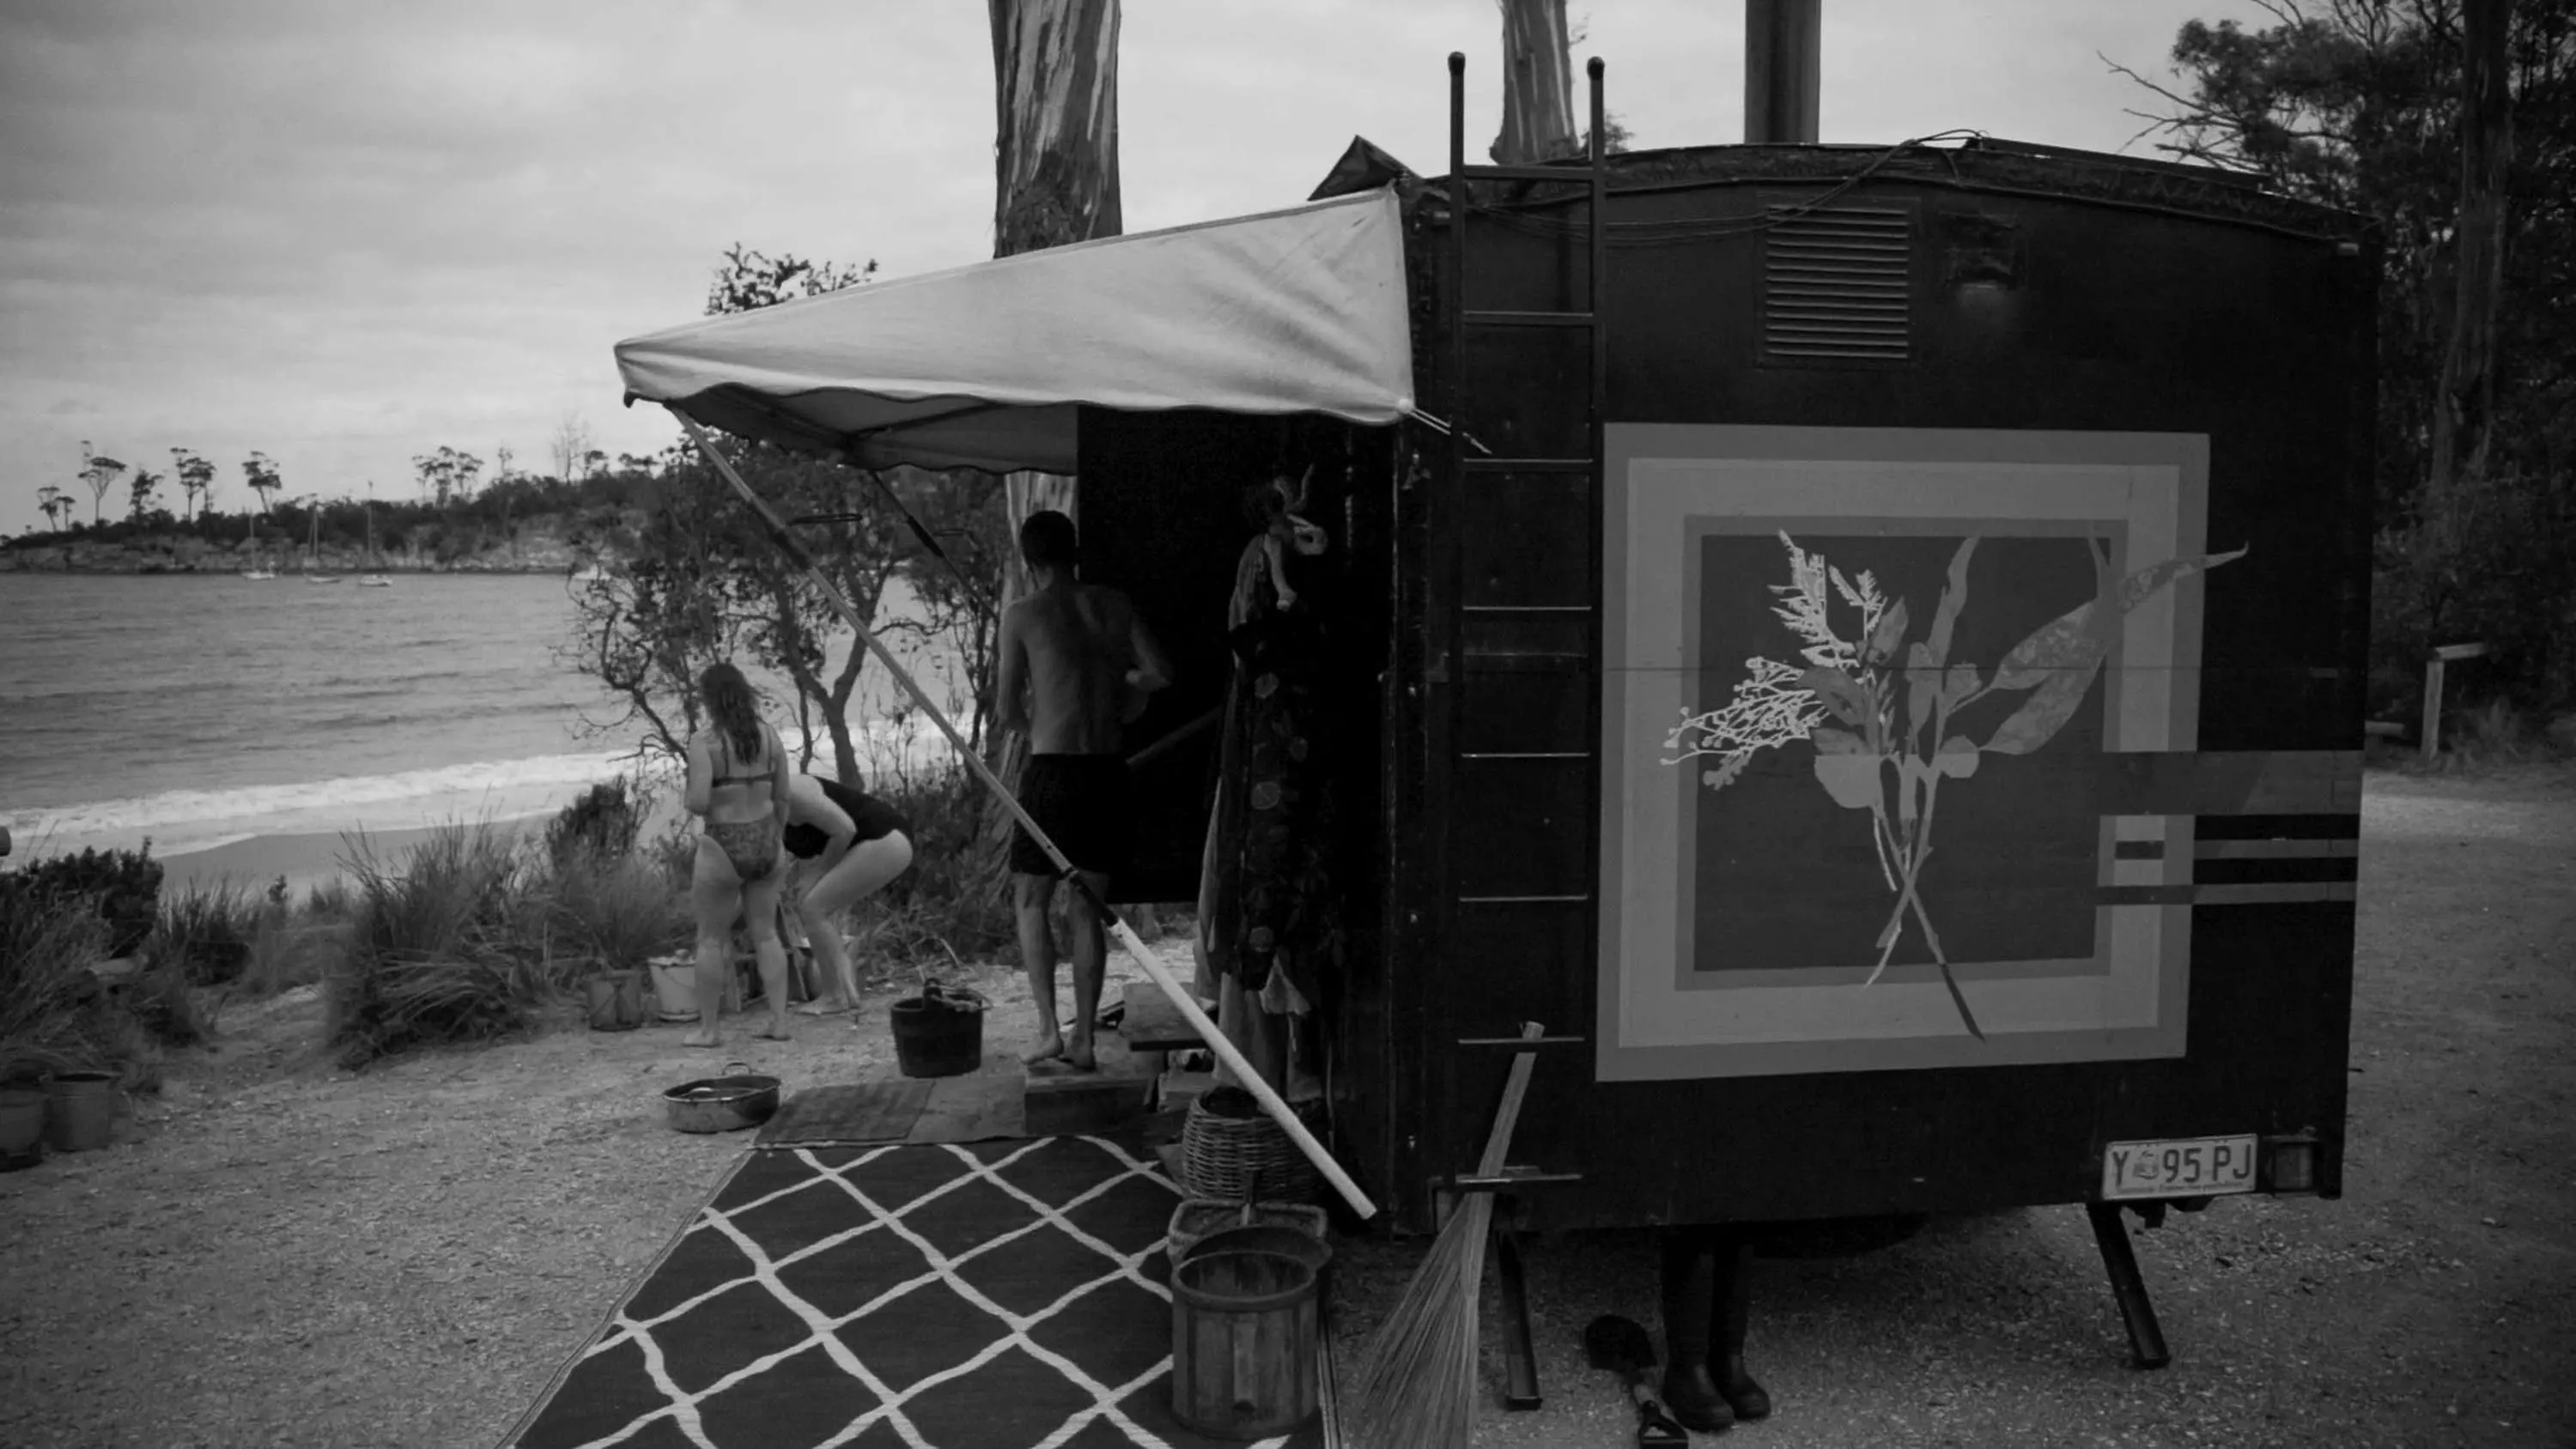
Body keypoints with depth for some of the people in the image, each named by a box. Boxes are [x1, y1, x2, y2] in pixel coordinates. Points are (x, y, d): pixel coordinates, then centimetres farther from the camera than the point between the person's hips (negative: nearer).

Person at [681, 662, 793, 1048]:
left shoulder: (703, 742, -15)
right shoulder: (769, 735, 1)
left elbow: (698, 802, -22)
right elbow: (782, 799, 6)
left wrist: (692, 802, 1)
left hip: (722, 851, -4)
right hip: (764, 847, 5)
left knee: (712, 939, 11)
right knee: (766, 934, 16)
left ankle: (707, 1029, 19)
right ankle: (779, 1021, 15)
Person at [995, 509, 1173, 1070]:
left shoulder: (1023, 614, -3)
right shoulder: (1114, 605, 6)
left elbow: (1008, 713, -2)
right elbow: (1160, 672, 0)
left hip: (1052, 770, -4)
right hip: (1108, 770, 4)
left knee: (1031, 901, 10)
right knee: (1087, 907, 11)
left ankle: (1048, 1029, -1)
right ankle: (1084, 1039, 10)